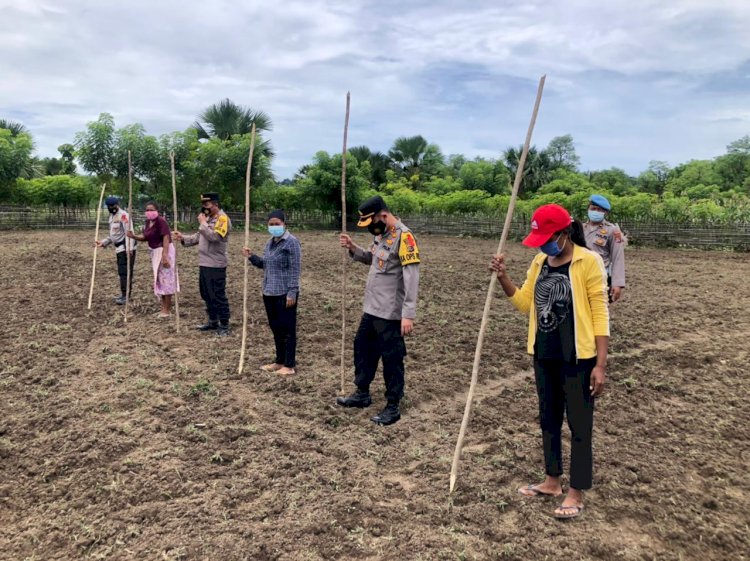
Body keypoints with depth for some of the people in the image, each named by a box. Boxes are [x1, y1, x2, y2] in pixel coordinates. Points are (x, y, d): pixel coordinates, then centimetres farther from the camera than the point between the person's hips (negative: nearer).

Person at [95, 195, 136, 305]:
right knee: (122, 271, 14)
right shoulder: (112, 216, 18)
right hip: (119, 248, 10)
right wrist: (103, 242, 13)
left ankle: (125, 295, -9)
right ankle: (124, 294, 22)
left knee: (124, 272, -11)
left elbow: (129, 232, -21)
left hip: (126, 248, -10)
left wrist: (129, 248, -28)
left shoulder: (123, 215, -13)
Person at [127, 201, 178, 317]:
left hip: (164, 251, -9)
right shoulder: (148, 222, 8)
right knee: (159, 279, 14)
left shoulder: (161, 221, -18)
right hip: (155, 252, 9)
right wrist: (133, 236, -5)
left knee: (165, 278, -4)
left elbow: (166, 238, -24)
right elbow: (145, 237, 13)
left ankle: (167, 309, 3)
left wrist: (164, 256, -30)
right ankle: (164, 306, 25)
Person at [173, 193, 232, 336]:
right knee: (207, 295, 17)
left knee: (218, 296, -4)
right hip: (204, 264, 10)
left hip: (215, 265, -10)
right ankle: (213, 322, 29)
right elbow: (198, 237, 20)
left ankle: (224, 325, 5)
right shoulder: (208, 218, 16)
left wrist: (203, 223, -15)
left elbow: (214, 237, -26)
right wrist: (183, 238, 6)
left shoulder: (223, 219, -13)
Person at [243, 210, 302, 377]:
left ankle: (289, 365, 8)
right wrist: (251, 257, 5)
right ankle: (279, 361, 27)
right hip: (269, 292, 8)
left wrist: (292, 292, -20)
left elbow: (295, 269, -15)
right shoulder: (269, 243, 14)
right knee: (276, 328, 15)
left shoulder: (291, 242, -11)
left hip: (285, 293, -8)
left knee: (287, 329, 0)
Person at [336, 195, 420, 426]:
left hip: (390, 314, -10)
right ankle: (362, 394, 38)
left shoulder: (403, 236, -19)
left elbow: (411, 278, -24)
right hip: (372, 309, 10)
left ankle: (393, 407, 16)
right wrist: (353, 248, 4)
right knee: (362, 348, 20)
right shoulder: (381, 234, 9)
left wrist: (408, 314, -27)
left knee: (391, 359, 2)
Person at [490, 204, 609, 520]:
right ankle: (552, 481, 34)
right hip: (544, 356, 7)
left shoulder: (588, 262, -13)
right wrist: (503, 278, -6)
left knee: (579, 425, 6)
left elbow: (600, 314, -13)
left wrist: (600, 364, -15)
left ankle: (576, 493, 20)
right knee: (548, 419, 17)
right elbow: (525, 303, 9)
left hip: (577, 358, -7)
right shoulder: (539, 262, 6)